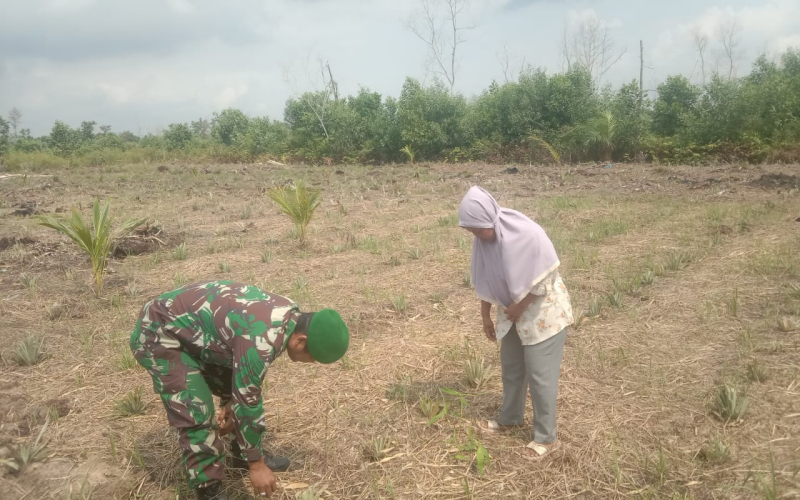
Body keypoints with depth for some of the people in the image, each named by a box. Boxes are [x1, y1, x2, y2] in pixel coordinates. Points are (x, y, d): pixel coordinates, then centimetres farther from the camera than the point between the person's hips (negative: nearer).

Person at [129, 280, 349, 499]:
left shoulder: (289, 315, -6)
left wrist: (231, 402, 11)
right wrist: (256, 465, -16)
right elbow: (247, 401, -27)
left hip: (193, 327, 9)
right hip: (159, 334, -9)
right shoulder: (261, 338, -35)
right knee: (197, 414, -16)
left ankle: (243, 455, 30)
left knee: (239, 386, 13)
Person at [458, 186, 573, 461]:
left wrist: (518, 308, -17)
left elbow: (544, 280, -23)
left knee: (539, 374, 0)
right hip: (512, 309, 7)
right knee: (511, 367, 20)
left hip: (542, 311, -7)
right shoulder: (483, 238, -8)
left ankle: (546, 437, 16)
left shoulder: (526, 234, -30)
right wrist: (486, 317, 6)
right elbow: (485, 281, 3)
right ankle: (510, 419, 41)